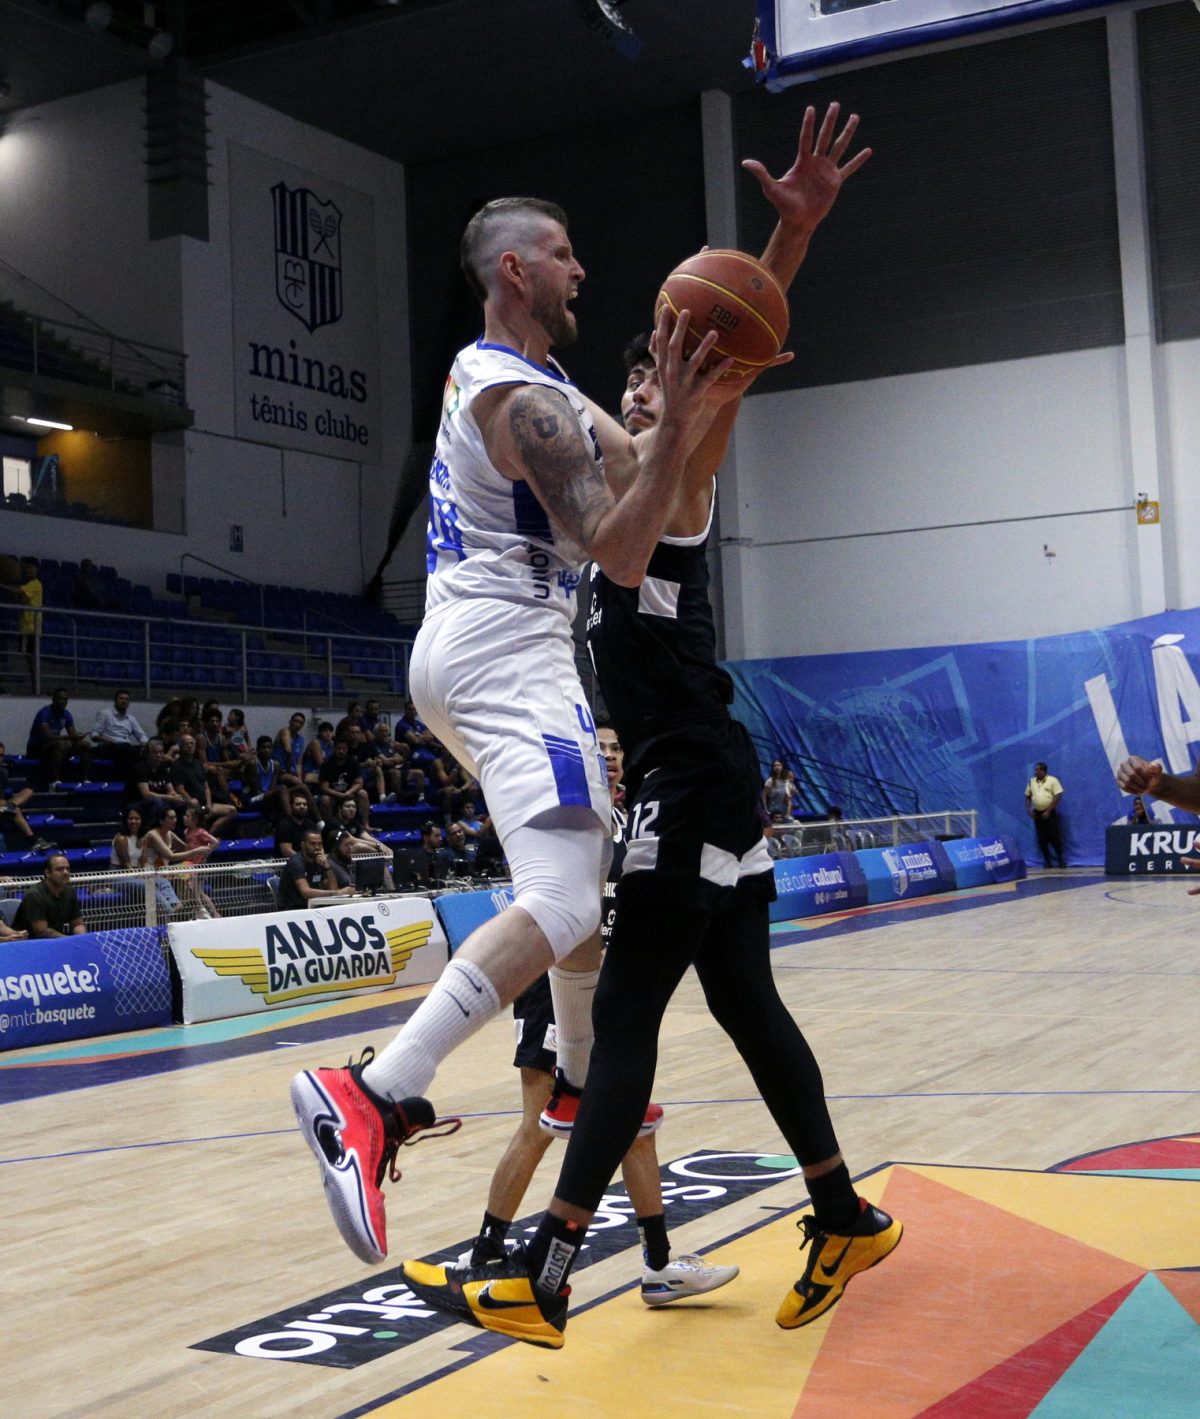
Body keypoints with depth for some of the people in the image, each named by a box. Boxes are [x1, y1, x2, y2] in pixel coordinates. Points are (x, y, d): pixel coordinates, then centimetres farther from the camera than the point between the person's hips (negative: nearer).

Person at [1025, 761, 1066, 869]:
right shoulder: (1031, 782, 8)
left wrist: (1048, 811, -16)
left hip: (1050, 813, -4)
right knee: (1042, 839, 4)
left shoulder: (1052, 780, -6)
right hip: (1037, 813, 4)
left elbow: (1057, 796, -11)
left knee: (1055, 837, -5)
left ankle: (1061, 860, 5)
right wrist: (1028, 809, 0)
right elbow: (1027, 796, 15)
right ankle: (1047, 861, 11)